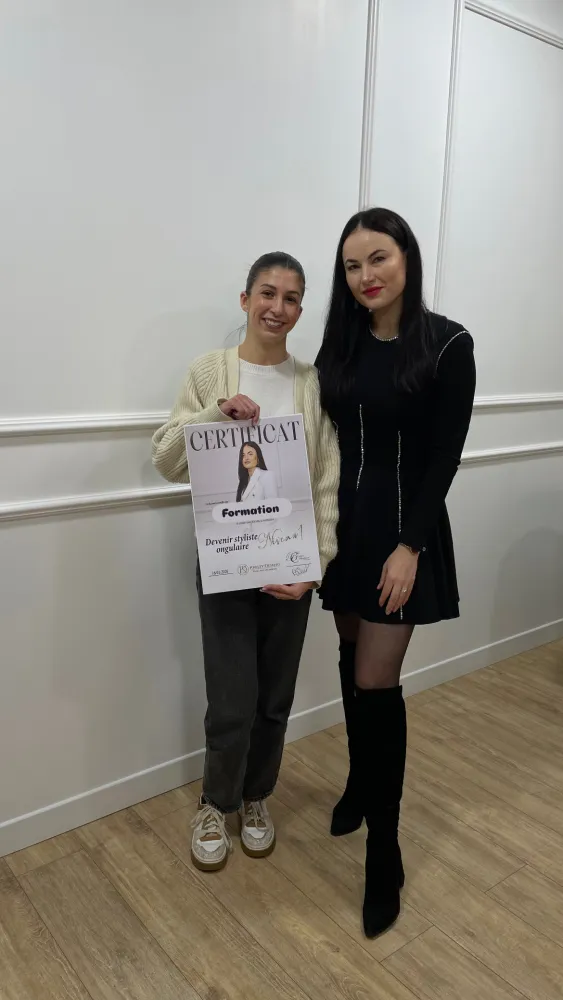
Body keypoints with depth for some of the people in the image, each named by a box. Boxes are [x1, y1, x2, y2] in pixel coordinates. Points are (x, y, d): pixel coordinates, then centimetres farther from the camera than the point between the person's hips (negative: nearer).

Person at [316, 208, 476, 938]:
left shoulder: (448, 345, -7)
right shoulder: (340, 344, 6)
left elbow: (443, 458, -10)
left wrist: (410, 546, -15)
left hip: (403, 526, -5)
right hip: (343, 521, 5)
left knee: (376, 679, -4)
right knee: (353, 665, 15)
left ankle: (384, 850, 12)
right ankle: (361, 782, 39)